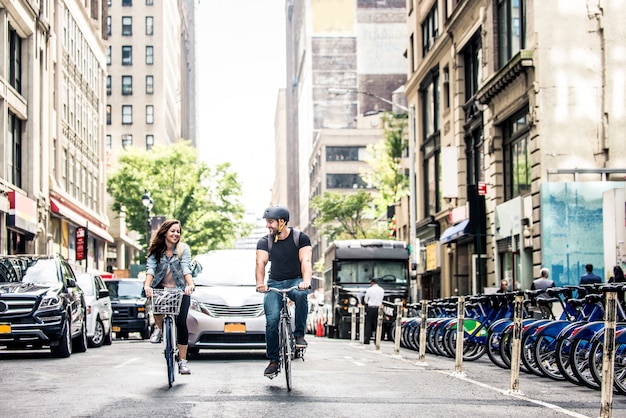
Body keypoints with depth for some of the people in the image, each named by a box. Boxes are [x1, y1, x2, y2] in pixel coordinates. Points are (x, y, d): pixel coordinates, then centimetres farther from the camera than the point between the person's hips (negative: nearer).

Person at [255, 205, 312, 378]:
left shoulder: (301, 238, -7)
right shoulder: (264, 242, -2)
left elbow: (305, 261, -20)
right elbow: (261, 263, -16)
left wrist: (306, 281, -40)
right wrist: (260, 283, -37)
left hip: (295, 281, -2)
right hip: (274, 283, 2)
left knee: (301, 294, -38)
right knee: (272, 319, -19)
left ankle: (299, 334, -23)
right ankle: (273, 360, -6)